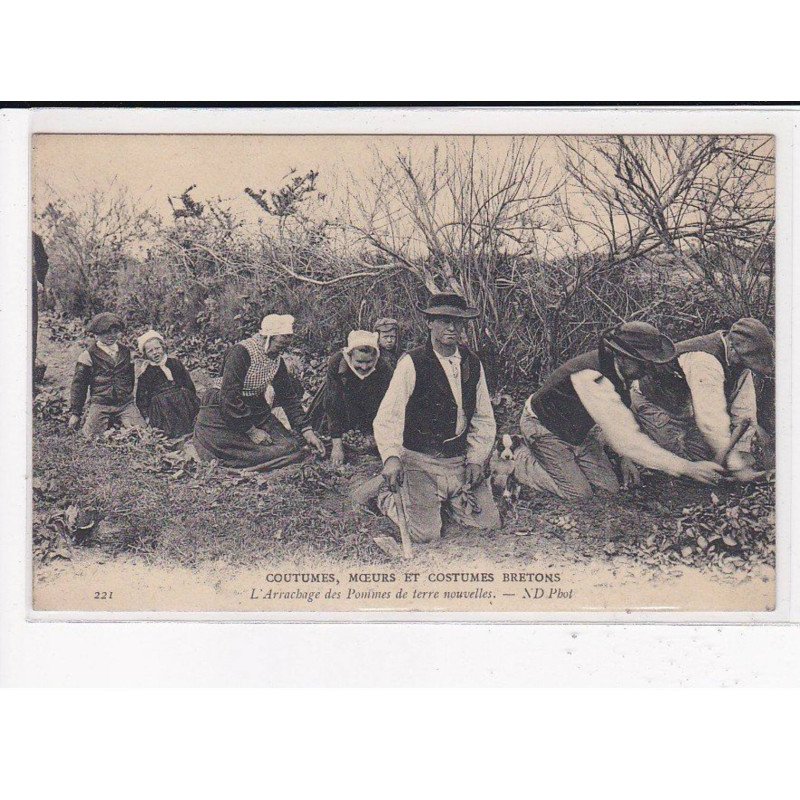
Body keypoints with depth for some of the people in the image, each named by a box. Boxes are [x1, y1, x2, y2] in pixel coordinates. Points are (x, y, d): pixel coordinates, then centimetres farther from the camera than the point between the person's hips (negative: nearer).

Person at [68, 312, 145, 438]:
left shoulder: (126, 352, 12)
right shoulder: (89, 354, 0)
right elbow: (79, 384, 1)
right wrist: (75, 412, 0)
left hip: (126, 404, 3)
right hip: (100, 405, -2)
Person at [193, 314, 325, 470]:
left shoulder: (277, 359, 3)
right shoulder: (240, 353, -22)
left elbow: (289, 397, 8)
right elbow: (230, 398, -25)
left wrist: (306, 431, 0)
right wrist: (251, 431, -21)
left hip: (256, 413, 7)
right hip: (223, 417, -7)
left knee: (291, 447, -8)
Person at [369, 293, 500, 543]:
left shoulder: (473, 364, 6)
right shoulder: (412, 363, -11)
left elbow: (484, 419, 13)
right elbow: (387, 417, -17)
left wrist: (476, 459, 1)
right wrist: (391, 457, -31)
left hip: (460, 459, 5)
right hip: (419, 460, -5)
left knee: (489, 522, -4)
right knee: (425, 533, -17)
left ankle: (443, 499, 23)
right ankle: (390, 499, 14)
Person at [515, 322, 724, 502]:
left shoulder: (619, 369, -11)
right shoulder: (594, 379, -39)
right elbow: (627, 441, -41)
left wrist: (625, 459, 0)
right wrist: (688, 468, -39)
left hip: (577, 431, 8)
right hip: (544, 428, -8)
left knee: (609, 487, 1)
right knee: (579, 493, -14)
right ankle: (521, 460, 6)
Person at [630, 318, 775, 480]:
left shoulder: (739, 360, -10)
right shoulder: (703, 361, -38)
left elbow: (744, 409, -2)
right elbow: (712, 419, -40)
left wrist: (742, 450, -8)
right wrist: (735, 466, -37)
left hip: (686, 409, 9)